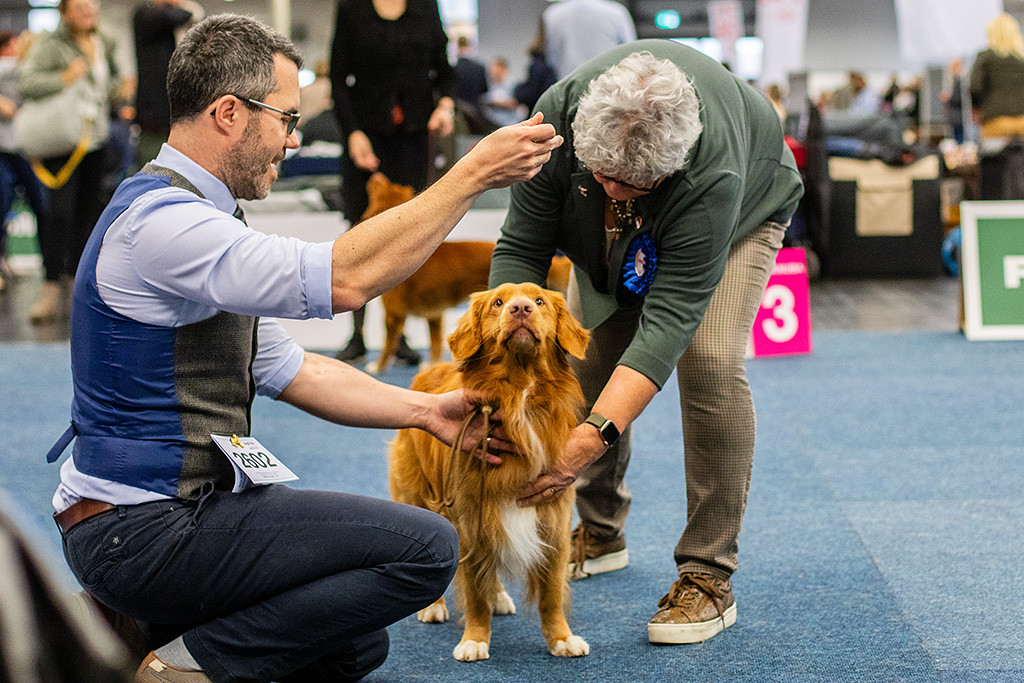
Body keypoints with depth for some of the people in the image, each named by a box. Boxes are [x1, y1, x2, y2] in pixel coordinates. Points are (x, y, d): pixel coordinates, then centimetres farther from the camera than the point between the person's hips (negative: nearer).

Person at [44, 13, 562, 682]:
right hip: (144, 529, -11)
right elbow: (345, 279, -29)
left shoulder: (188, 214, 15)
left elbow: (285, 369, 17)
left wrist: (424, 410, 10)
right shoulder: (160, 220, -20)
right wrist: (474, 174, -24)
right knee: (427, 547, -16)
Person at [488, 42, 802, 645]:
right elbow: (521, 248, -28)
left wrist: (595, 437, -54)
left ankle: (709, 577, -17)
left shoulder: (712, 175, -45)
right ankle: (601, 533, 19)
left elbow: (670, 316, -46)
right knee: (584, 352, -5)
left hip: (743, 209, -4)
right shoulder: (558, 115, -36)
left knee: (710, 359, -24)